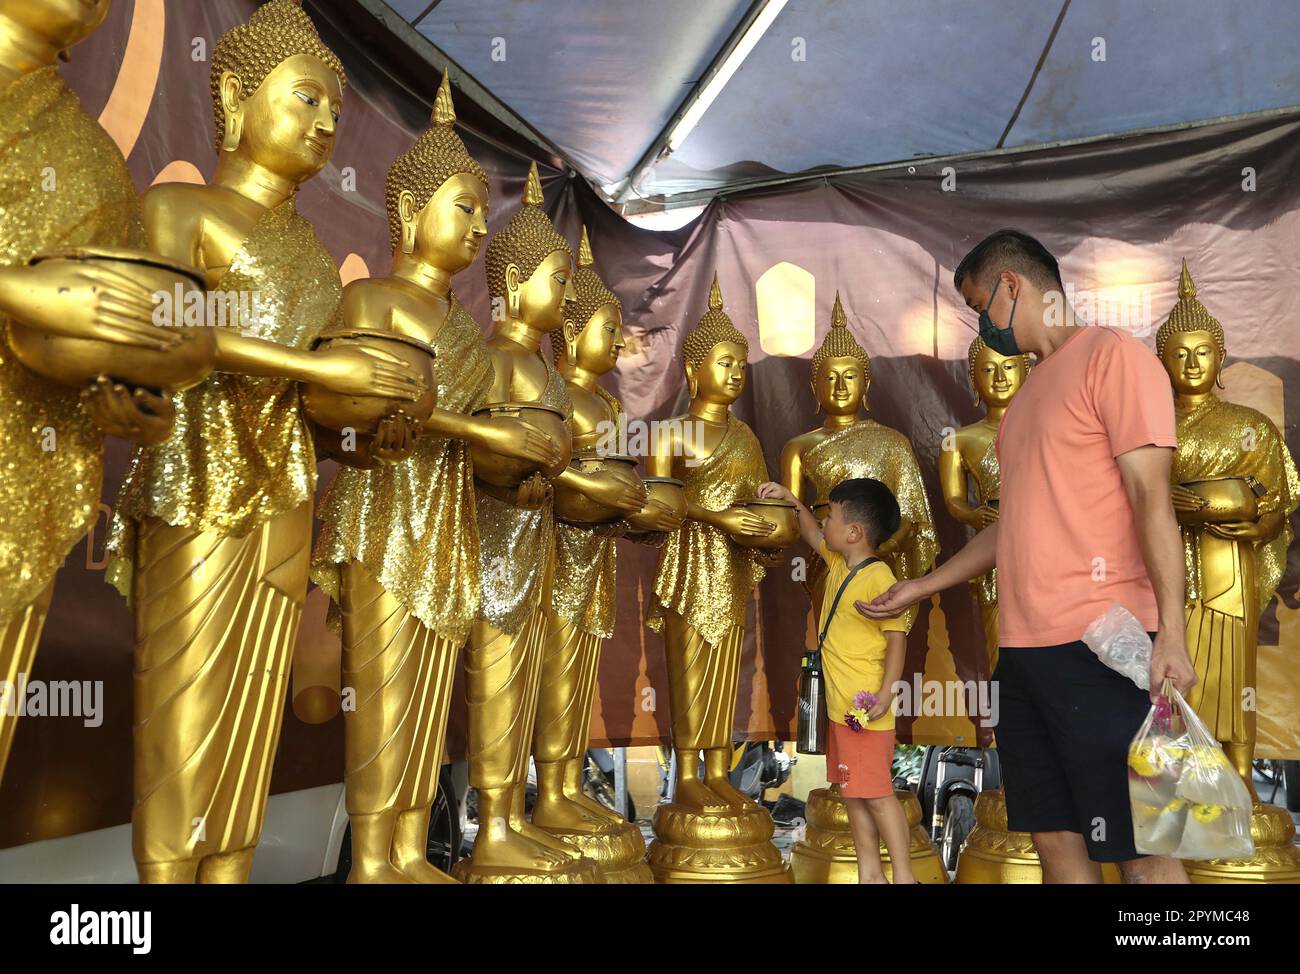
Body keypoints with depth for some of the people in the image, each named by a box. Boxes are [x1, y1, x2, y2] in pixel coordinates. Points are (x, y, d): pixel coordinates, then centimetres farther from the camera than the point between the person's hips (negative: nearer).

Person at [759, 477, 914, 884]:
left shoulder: (878, 577, -18)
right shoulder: (839, 562, 9)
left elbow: (897, 637, -21)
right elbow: (813, 536, 30)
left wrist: (885, 694, -27)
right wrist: (792, 501, 23)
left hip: (865, 709, -10)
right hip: (839, 707, 10)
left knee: (876, 793, -4)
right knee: (852, 793, 14)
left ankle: (903, 876, 6)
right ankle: (869, 873, 23)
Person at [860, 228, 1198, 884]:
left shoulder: (1112, 355, -3)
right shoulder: (1028, 394, 21)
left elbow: (1151, 499, -11)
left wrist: (1171, 632, -18)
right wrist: (919, 589, 29)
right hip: (1023, 650, 8)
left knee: (1141, 852, -2)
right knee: (1055, 838, 10)